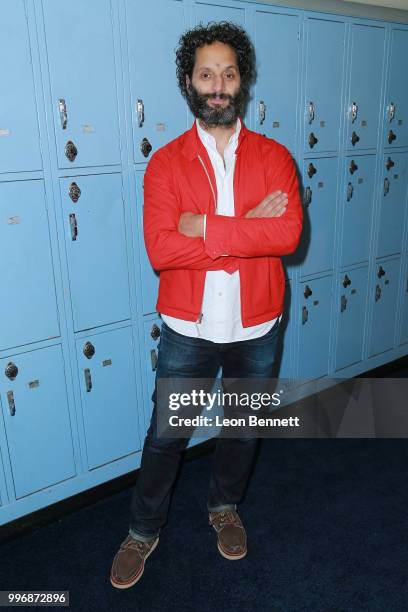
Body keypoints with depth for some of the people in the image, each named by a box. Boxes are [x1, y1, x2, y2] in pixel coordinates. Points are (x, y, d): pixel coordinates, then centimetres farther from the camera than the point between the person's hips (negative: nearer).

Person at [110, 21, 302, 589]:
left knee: (244, 427, 20)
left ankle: (225, 507, 48)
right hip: (188, 328, -1)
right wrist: (247, 230, -21)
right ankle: (143, 531, 37)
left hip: (255, 328, 2)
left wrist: (205, 227, -22)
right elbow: (161, 249, -20)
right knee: (165, 433, 12)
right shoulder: (165, 163, -5)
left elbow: (288, 234, -20)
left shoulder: (274, 156, -3)